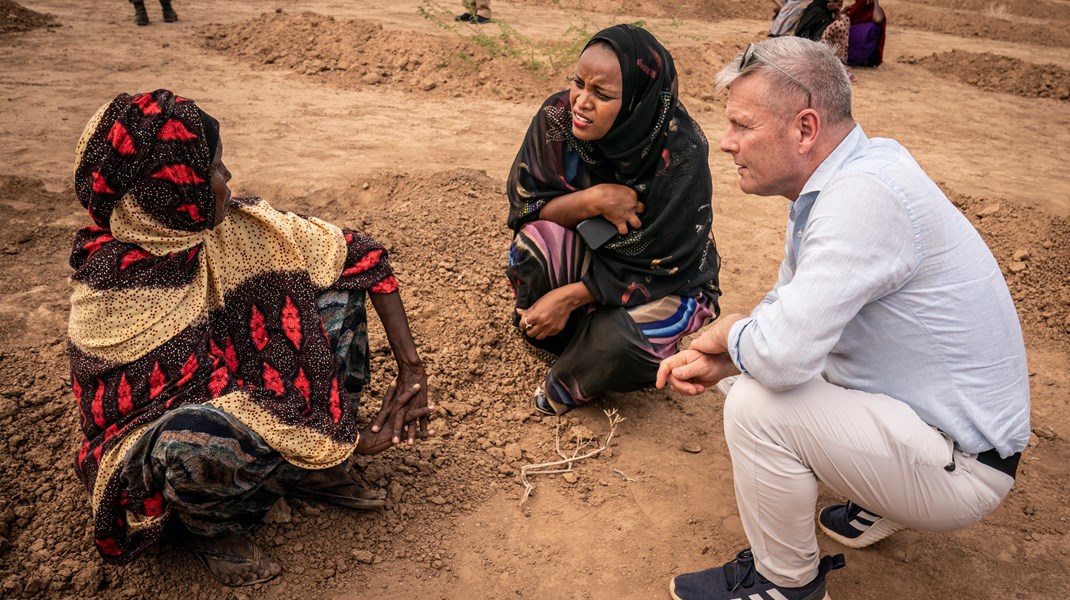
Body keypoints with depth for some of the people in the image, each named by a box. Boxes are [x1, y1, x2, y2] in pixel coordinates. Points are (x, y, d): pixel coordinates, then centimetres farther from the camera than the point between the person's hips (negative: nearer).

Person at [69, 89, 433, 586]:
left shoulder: (234, 226, -13)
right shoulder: (112, 289, -26)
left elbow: (361, 254, -10)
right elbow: (206, 396, -26)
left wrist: (411, 369, -15)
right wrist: (344, 443, -21)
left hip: (249, 401, 6)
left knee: (338, 289, -10)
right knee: (199, 435, -42)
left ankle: (317, 469, 3)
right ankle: (206, 524, -4)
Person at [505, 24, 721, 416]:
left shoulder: (682, 153, -28)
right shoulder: (557, 116, -19)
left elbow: (660, 265, -22)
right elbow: (523, 204, -13)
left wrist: (569, 296, -27)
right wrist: (592, 200, -31)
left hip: (665, 279, -3)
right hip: (585, 254, 3)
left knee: (616, 343, -33)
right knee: (534, 240, -29)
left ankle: (567, 388, 4)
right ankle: (574, 345, -3)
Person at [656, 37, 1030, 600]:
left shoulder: (862, 196, -30)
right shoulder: (831, 182, 1)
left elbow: (780, 353, -36)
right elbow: (786, 304, 11)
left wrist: (728, 332, -13)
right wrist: (717, 361, -6)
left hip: (961, 467, -9)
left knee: (756, 404, -25)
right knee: (748, 375, 13)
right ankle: (875, 505, 24)